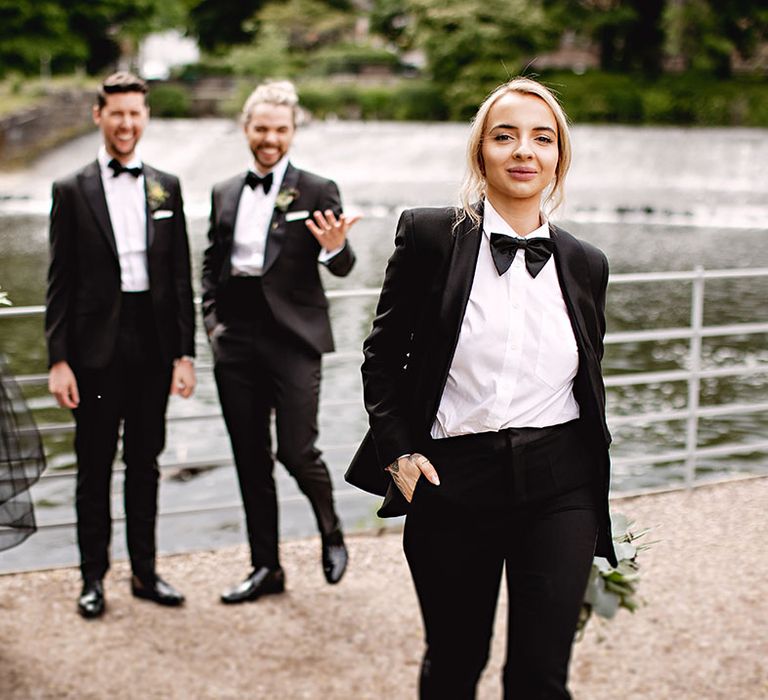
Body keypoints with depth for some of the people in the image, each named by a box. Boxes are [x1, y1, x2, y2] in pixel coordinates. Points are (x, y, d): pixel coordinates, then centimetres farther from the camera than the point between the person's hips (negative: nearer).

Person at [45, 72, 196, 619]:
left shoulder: (166, 188, 7)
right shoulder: (72, 191, 0)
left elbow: (181, 277, 7)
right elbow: (60, 283, -2)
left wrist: (185, 353, 2)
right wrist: (58, 359, -8)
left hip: (153, 345, 2)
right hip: (97, 347, -2)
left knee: (145, 463, 12)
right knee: (95, 466, 6)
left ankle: (145, 571, 24)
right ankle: (93, 577, 18)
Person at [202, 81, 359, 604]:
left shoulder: (316, 192, -2)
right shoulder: (225, 194, 12)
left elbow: (342, 268, -6)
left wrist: (335, 248, -28)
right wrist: (212, 318, 7)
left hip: (293, 338, -5)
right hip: (237, 340, 5)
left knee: (297, 450, -7)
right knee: (250, 458, 9)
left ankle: (332, 534, 23)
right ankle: (266, 567, 21)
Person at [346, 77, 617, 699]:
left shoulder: (586, 265, 6)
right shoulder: (429, 235, -3)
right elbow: (383, 355, 4)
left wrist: (594, 505, 15)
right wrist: (399, 453, -5)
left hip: (559, 489, 2)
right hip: (453, 482, -1)